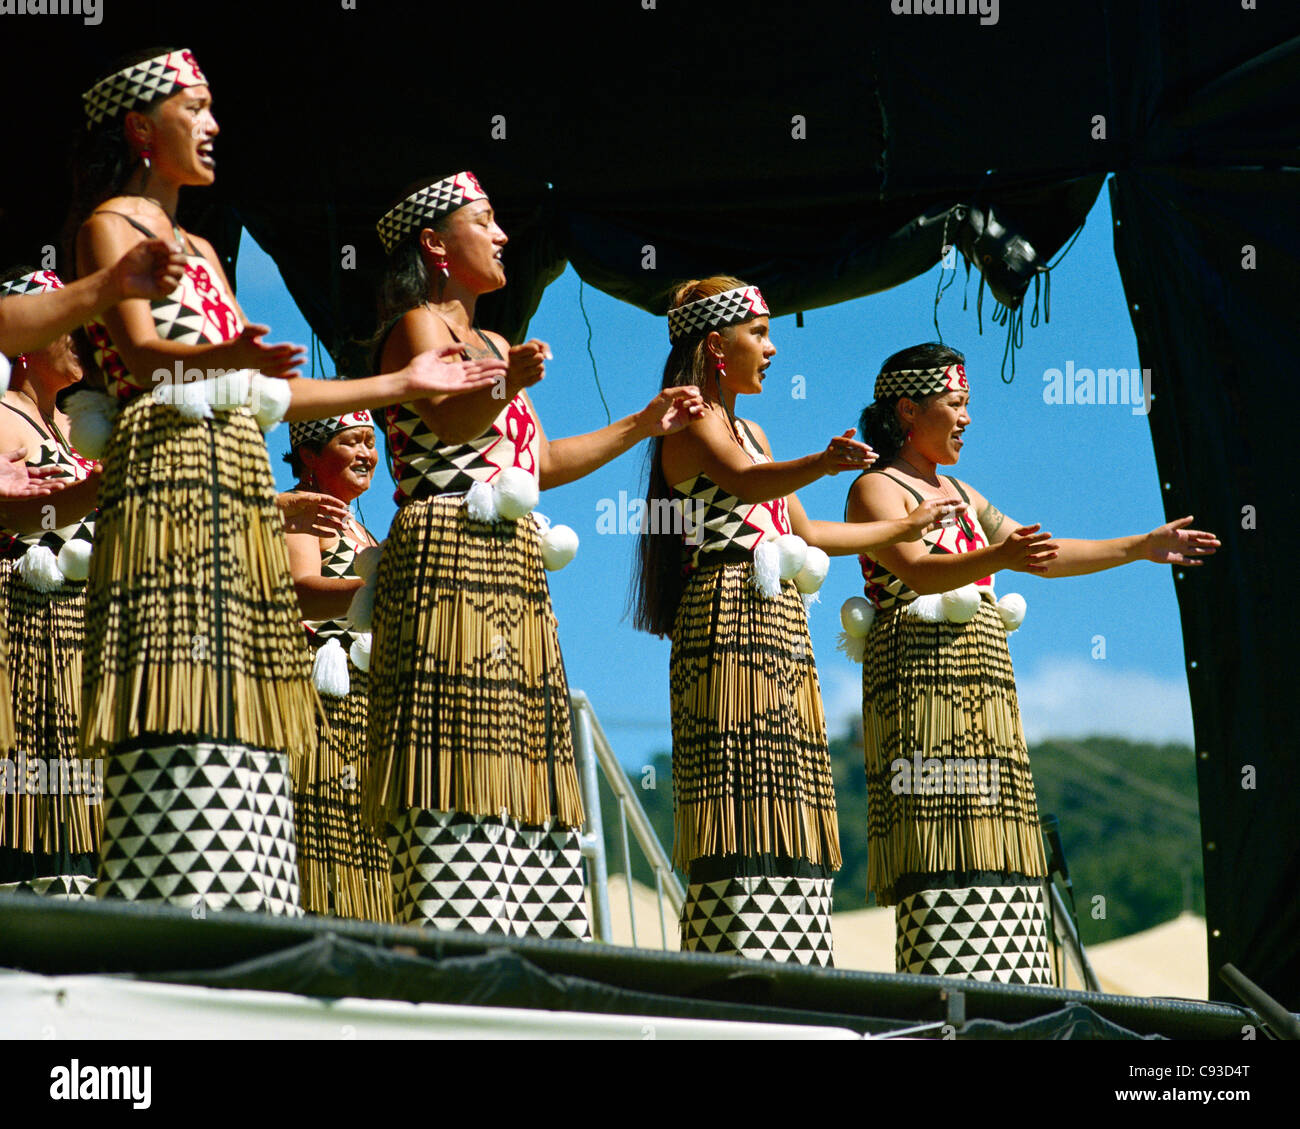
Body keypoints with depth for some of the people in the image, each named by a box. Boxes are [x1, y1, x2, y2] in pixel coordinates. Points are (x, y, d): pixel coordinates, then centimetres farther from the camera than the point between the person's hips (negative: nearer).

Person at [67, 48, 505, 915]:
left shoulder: (200, 249, 28)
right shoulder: (110, 225, 3)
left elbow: (268, 397, 27)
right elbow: (140, 351, -14)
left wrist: (404, 383, 31)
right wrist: (228, 359, -35)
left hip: (238, 501, 8)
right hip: (169, 480, -8)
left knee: (242, 757, -3)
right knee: (186, 740, -19)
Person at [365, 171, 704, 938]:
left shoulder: (492, 344, 27)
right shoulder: (417, 325, -1)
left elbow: (542, 461, 31)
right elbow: (451, 420, -20)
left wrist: (644, 424, 35)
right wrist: (505, 385, -39)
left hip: (512, 571, 9)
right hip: (447, 554, -9)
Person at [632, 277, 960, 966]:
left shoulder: (749, 430, 24)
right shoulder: (693, 419, -5)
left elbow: (805, 533, 29)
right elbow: (742, 482, -27)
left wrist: (903, 528, 32)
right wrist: (820, 465, -45)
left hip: (779, 628, 10)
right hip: (728, 621, -10)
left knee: (786, 822, 3)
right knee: (744, 807, -17)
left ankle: (784, 970, 0)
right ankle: (736, 964, -21)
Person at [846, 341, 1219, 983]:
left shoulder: (959, 495, 24)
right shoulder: (876, 489, -2)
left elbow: (1048, 556, 28)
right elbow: (919, 572, -20)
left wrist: (1143, 547, 23)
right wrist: (997, 558, -38)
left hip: (984, 691, 9)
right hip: (921, 683, -9)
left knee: (997, 864, 1)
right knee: (944, 859, -16)